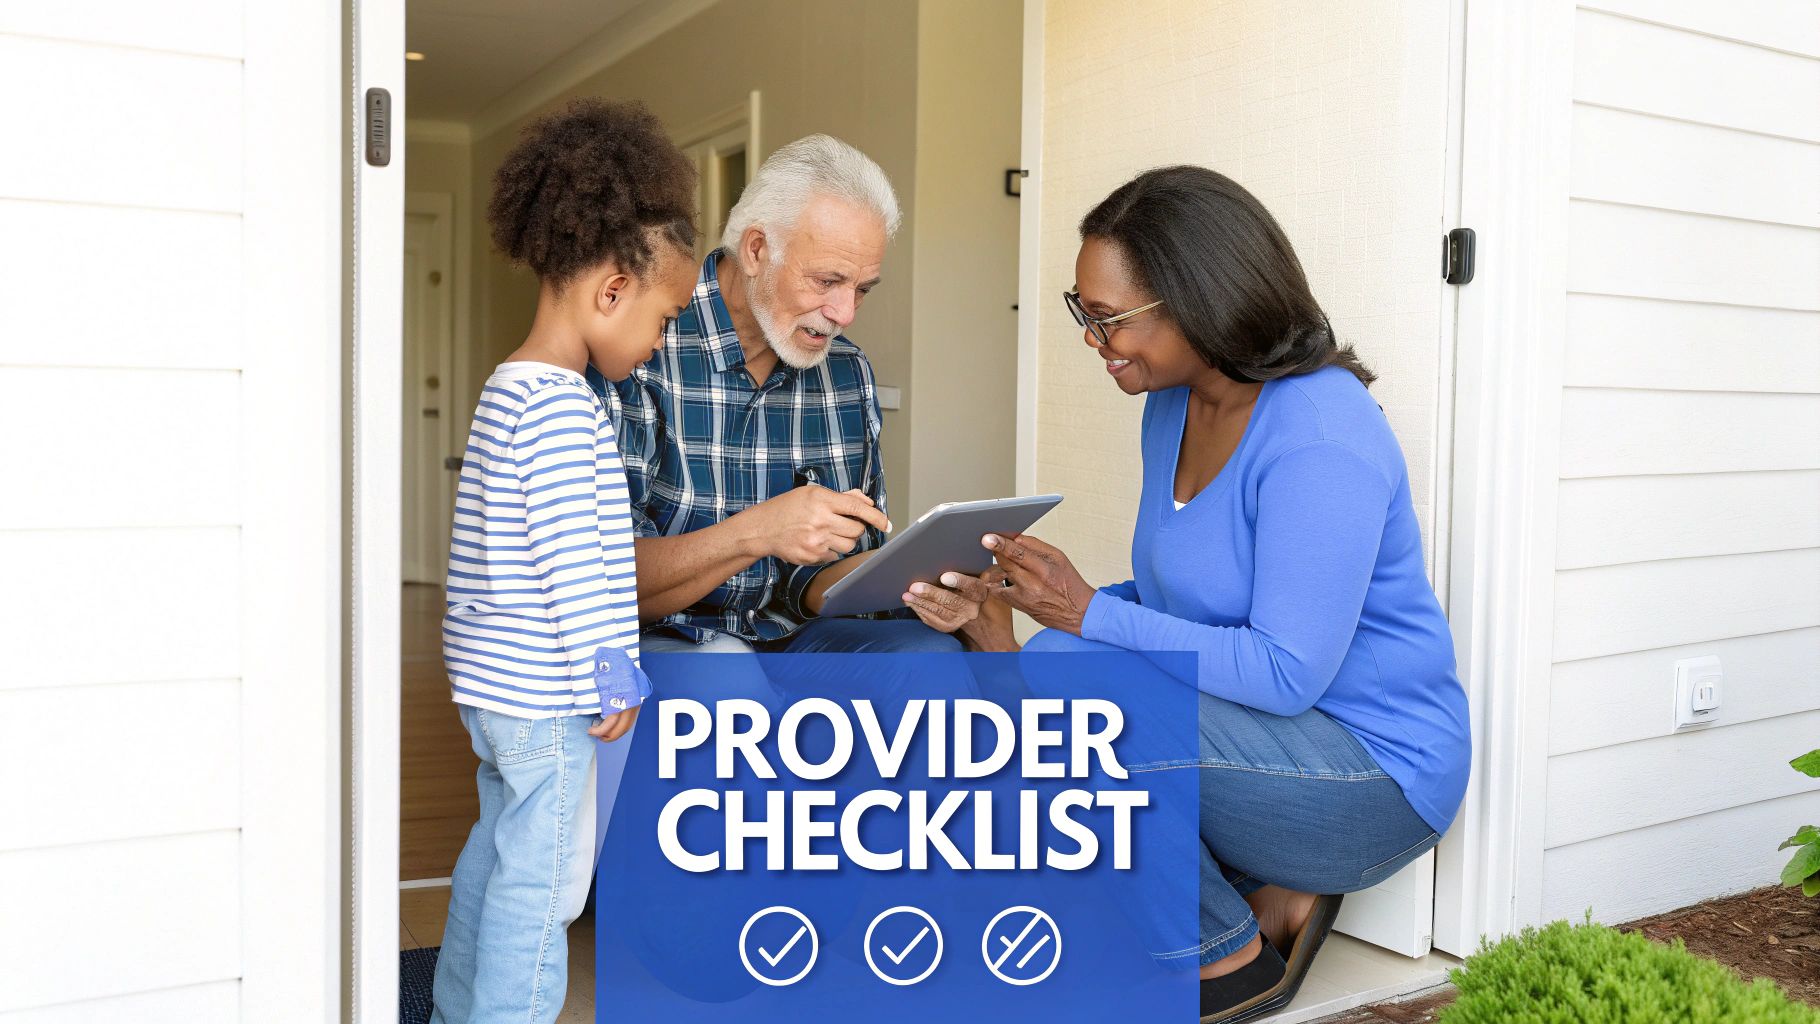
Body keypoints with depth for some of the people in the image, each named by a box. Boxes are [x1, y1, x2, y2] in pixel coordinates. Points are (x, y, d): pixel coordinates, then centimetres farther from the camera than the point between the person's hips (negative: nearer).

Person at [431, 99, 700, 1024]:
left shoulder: (508, 389, 11)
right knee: (544, 878, 1)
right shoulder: (560, 404, -20)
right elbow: (570, 558, -22)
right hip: (543, 694, -10)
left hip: (488, 677, 10)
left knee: (497, 849, 21)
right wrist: (611, 678, -14)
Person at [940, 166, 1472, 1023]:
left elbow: (1287, 673, -26)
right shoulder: (1172, 406, 4)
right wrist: (1047, 594, -6)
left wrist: (1089, 615, -24)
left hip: (1377, 771, -9)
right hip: (1266, 729, 9)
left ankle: (1230, 953, -2)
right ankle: (1268, 896, 3)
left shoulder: (1320, 442, -24)